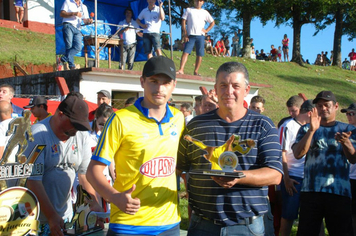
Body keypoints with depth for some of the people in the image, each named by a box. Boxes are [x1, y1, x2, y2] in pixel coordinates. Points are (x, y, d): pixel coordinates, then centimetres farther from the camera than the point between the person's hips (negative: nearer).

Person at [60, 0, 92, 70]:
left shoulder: (84, 7, 26)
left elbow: (85, 20, 18)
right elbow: (62, 14, 3)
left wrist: (89, 21, -7)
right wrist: (73, 13, -9)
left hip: (77, 29, 4)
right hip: (68, 25, -4)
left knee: (78, 47, -18)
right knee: (69, 46, -15)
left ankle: (64, 59, -17)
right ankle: (72, 66, -15)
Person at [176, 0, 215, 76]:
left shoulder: (205, 12, 14)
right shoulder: (189, 10, 11)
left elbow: (212, 22, 19)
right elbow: (183, 21, 4)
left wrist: (206, 30, 3)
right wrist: (185, 34, -6)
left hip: (200, 36, 2)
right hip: (190, 35, -2)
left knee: (200, 54, 0)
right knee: (185, 52, -13)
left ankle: (196, 71, 6)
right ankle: (181, 70, -19)